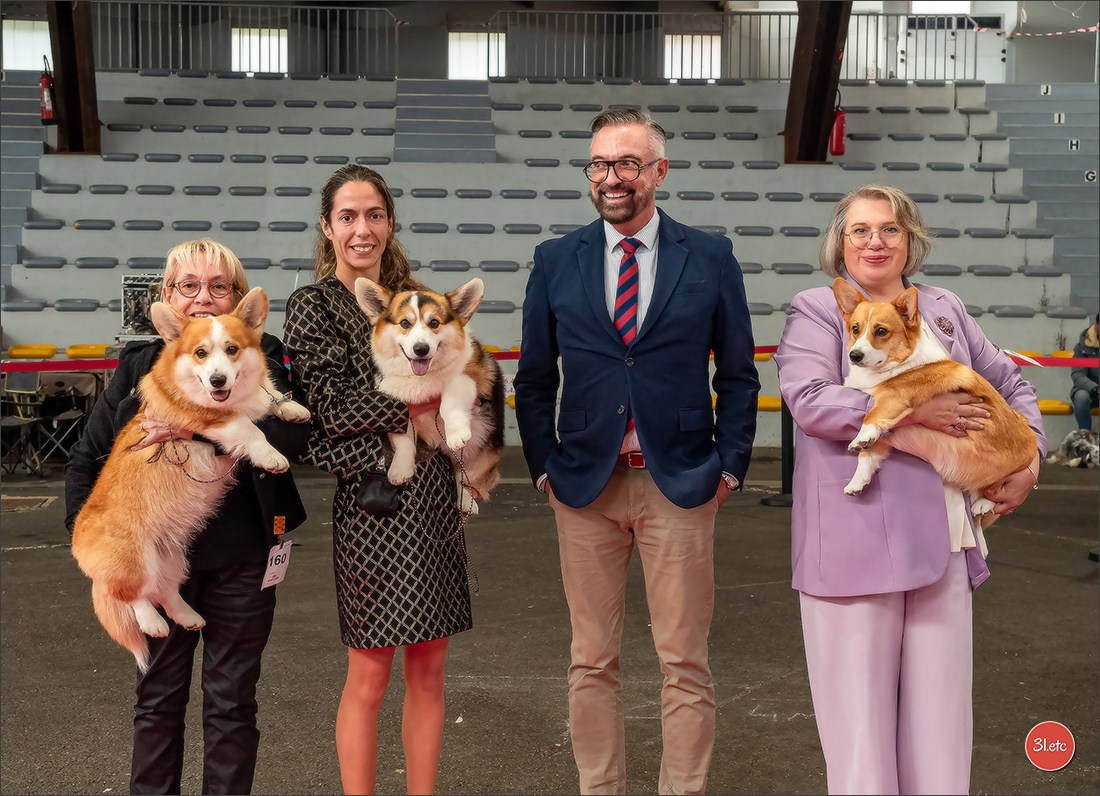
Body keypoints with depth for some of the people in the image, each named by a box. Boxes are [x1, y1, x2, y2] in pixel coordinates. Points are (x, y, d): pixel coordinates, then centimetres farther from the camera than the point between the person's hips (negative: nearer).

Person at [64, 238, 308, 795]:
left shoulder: (259, 361, -3)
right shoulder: (140, 366, 2)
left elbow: (293, 435, -21)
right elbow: (86, 461, 8)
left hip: (240, 565, -1)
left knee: (232, 702, 11)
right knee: (158, 697, 15)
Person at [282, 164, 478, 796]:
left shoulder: (413, 297, 14)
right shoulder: (314, 307, -2)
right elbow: (333, 408, -10)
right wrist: (417, 408, -10)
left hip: (435, 499, 6)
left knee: (429, 670, 11)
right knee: (369, 679, 2)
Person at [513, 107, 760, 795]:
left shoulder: (711, 259, 2)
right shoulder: (556, 262, 5)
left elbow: (738, 376, 6)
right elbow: (534, 380, 10)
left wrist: (729, 467, 0)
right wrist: (544, 466, 5)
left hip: (680, 486, -1)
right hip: (585, 483, 2)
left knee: (685, 662, 5)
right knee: (592, 661, 9)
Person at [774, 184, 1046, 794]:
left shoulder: (946, 310, 17)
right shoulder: (816, 311, 1)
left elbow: (1013, 386, 26)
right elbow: (809, 401, -16)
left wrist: (1030, 458, 10)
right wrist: (916, 411, -17)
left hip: (942, 535, 5)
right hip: (857, 534, -5)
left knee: (941, 702, 9)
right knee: (861, 703, 1)